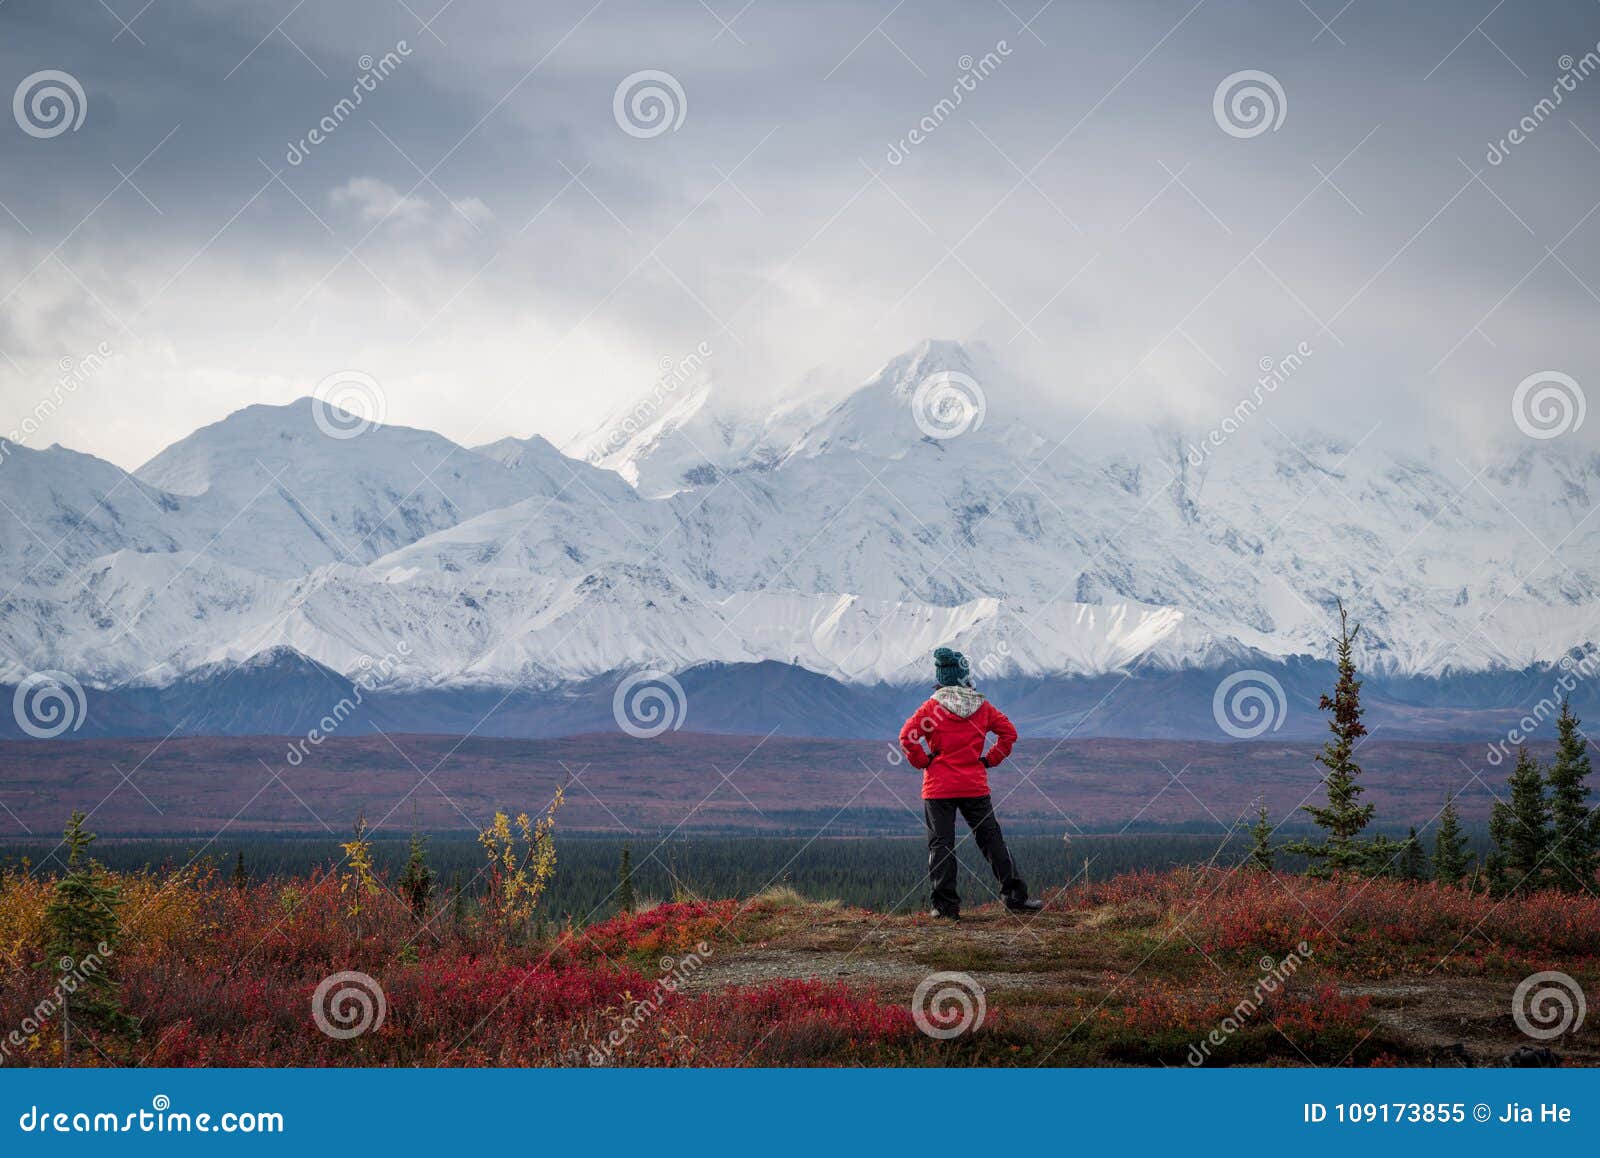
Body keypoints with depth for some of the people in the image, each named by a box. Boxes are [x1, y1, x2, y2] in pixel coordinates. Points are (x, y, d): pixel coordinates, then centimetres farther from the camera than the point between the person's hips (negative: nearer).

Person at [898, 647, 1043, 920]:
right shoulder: (982, 707, 3)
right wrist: (991, 759, 10)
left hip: (939, 788, -2)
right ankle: (1015, 896, 9)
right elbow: (1008, 732, 6)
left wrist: (923, 762, -1)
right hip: (975, 786, 2)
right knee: (991, 840, 10)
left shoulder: (932, 707, -5)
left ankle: (946, 905, -4)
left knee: (941, 845, 2)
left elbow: (907, 737, -14)